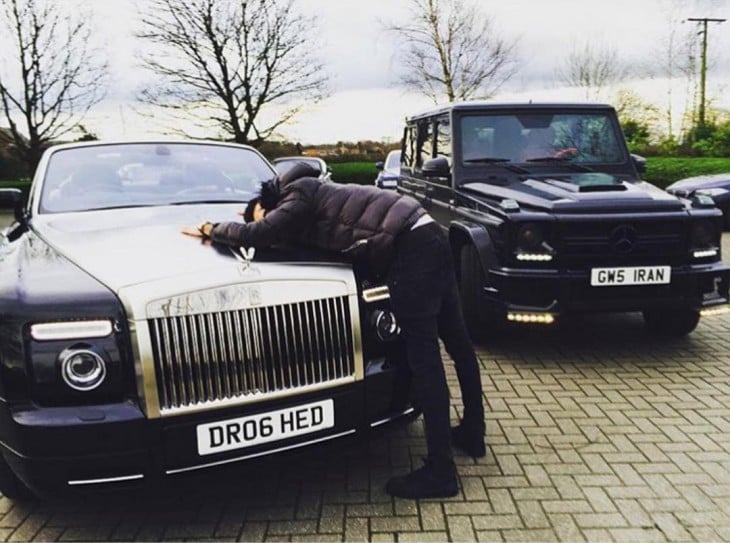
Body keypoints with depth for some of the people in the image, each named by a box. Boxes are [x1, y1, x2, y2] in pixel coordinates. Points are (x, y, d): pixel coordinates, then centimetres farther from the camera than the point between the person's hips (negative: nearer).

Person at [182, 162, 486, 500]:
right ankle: (472, 433, 32)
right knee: (458, 343, 17)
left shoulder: (298, 196, -1)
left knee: (423, 357, -9)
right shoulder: (312, 194, 25)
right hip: (430, 237, 10)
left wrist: (208, 229, 10)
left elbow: (256, 235, -7)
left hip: (410, 250, -10)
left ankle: (439, 471, -3)